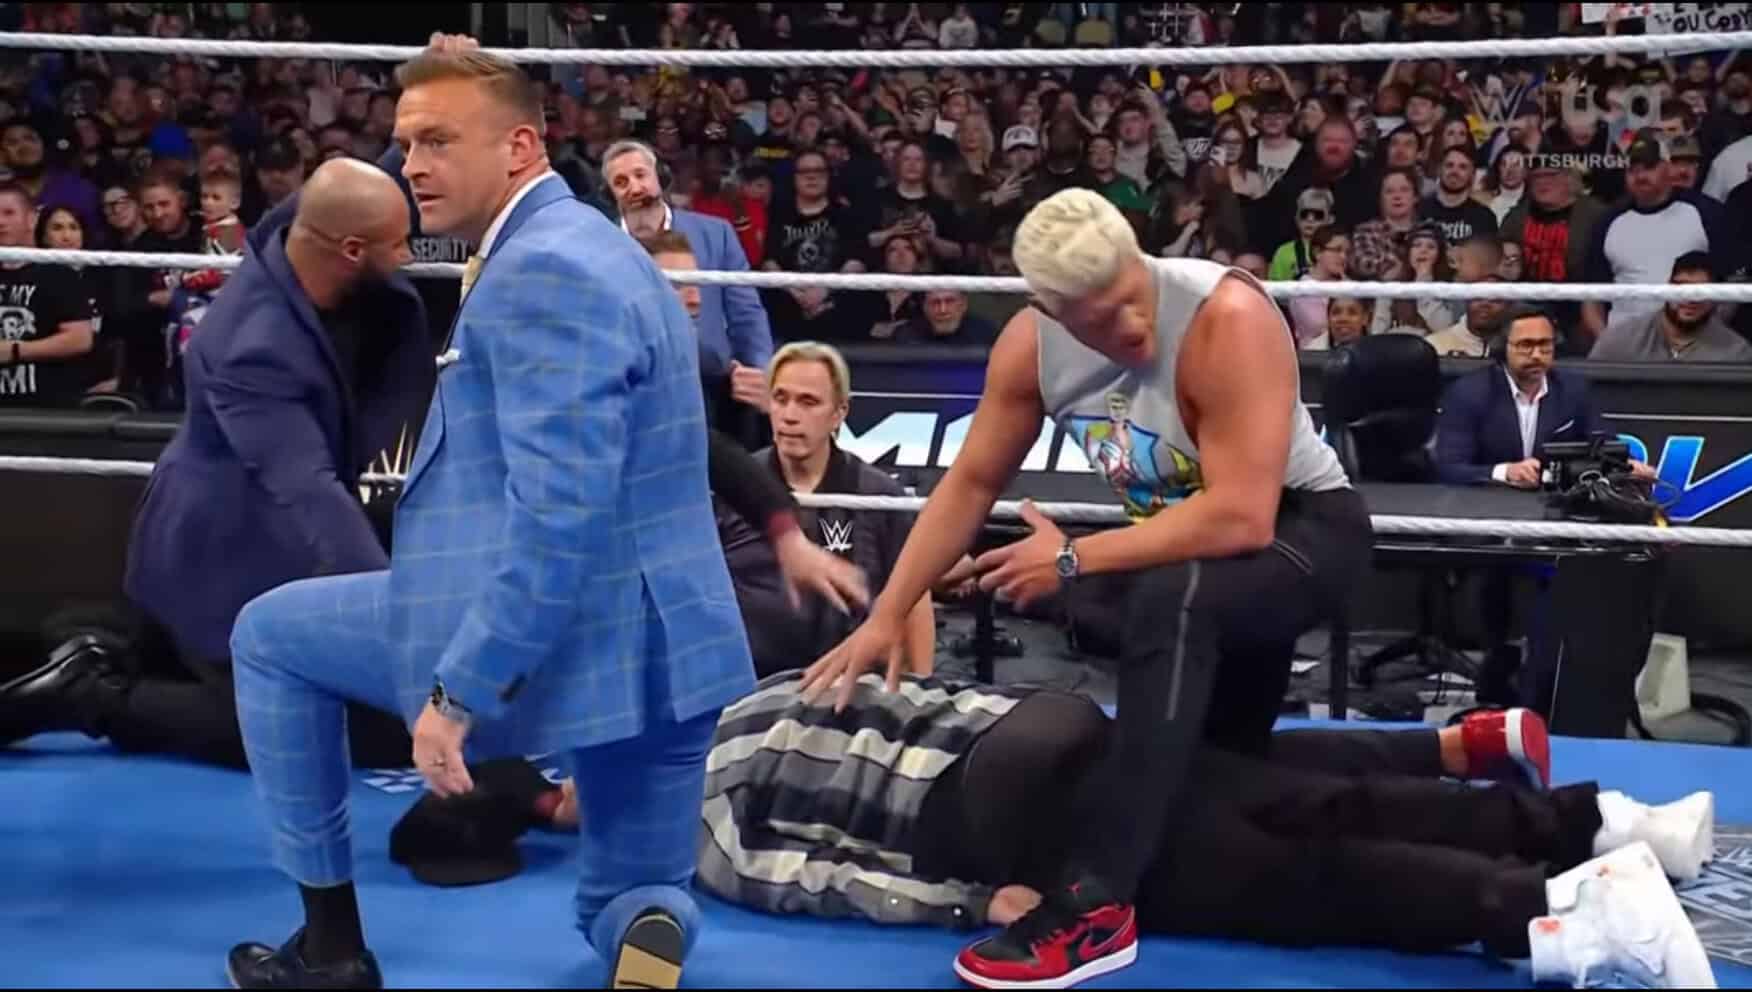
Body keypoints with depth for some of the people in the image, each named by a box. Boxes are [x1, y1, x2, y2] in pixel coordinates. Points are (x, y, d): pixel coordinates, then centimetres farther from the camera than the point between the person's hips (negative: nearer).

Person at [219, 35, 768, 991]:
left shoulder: (543, 269, -17)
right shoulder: (584, 245, 16)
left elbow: (558, 511, -26)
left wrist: (459, 690, -24)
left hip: (553, 634, -10)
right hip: (659, 636, 10)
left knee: (267, 634, 13)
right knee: (627, 903, 24)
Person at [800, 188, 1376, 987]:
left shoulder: (1228, 319, -34)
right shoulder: (1031, 342, -14)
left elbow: (1242, 516, -39)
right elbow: (972, 482, -2)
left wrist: (1073, 561, -31)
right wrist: (887, 615, -6)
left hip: (1305, 528, -7)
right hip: (1194, 550, 8)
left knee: (1173, 599, -40)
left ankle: (1095, 903, -41)